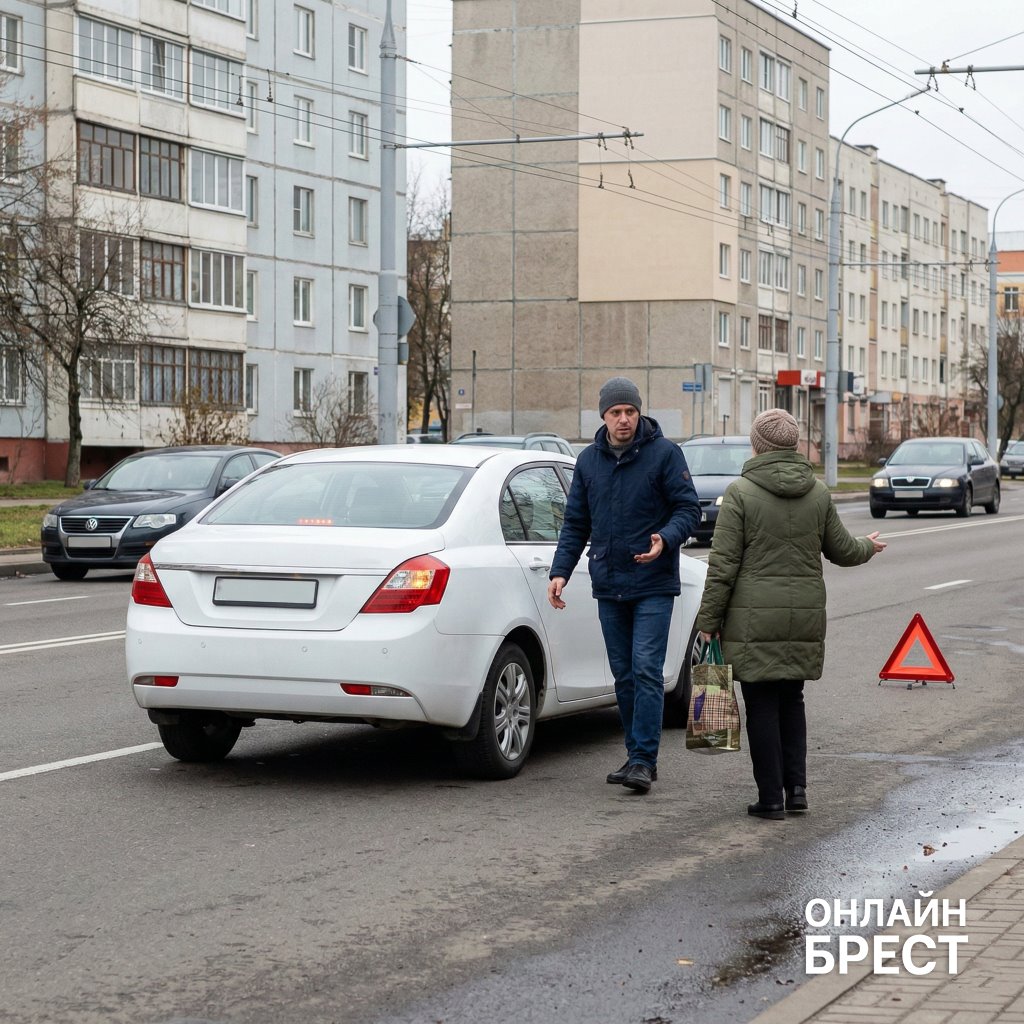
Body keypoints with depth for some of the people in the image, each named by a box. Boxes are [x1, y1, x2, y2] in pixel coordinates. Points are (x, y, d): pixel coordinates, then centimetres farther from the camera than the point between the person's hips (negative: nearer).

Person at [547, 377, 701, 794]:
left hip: (653, 586, -5)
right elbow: (575, 524, 14)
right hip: (608, 587, 5)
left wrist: (665, 539, -25)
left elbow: (688, 509, -5)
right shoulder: (588, 461, 10)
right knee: (624, 674, 8)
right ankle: (638, 756, 15)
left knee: (646, 670, -12)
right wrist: (560, 571, 2)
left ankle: (643, 758, -10)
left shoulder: (664, 453, -4)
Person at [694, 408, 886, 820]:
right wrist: (869, 547, 38)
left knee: (762, 706, 3)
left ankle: (771, 798, 5)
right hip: (805, 617, 4)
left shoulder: (740, 493, -9)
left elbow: (723, 566, -10)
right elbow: (841, 550, 16)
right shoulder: (818, 493, 4)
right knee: (792, 700, 18)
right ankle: (796, 786, 12)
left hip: (753, 620, -4)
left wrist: (708, 622, -4)